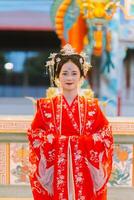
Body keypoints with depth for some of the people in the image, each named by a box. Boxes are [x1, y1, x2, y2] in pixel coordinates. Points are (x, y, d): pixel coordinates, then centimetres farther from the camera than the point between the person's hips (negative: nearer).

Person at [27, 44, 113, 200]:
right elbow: (35, 138, 1)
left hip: (85, 174, 1)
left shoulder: (92, 107, 6)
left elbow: (105, 137, 1)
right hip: (56, 173, 0)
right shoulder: (45, 107, 5)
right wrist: (55, 140, -13)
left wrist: (82, 142, -11)